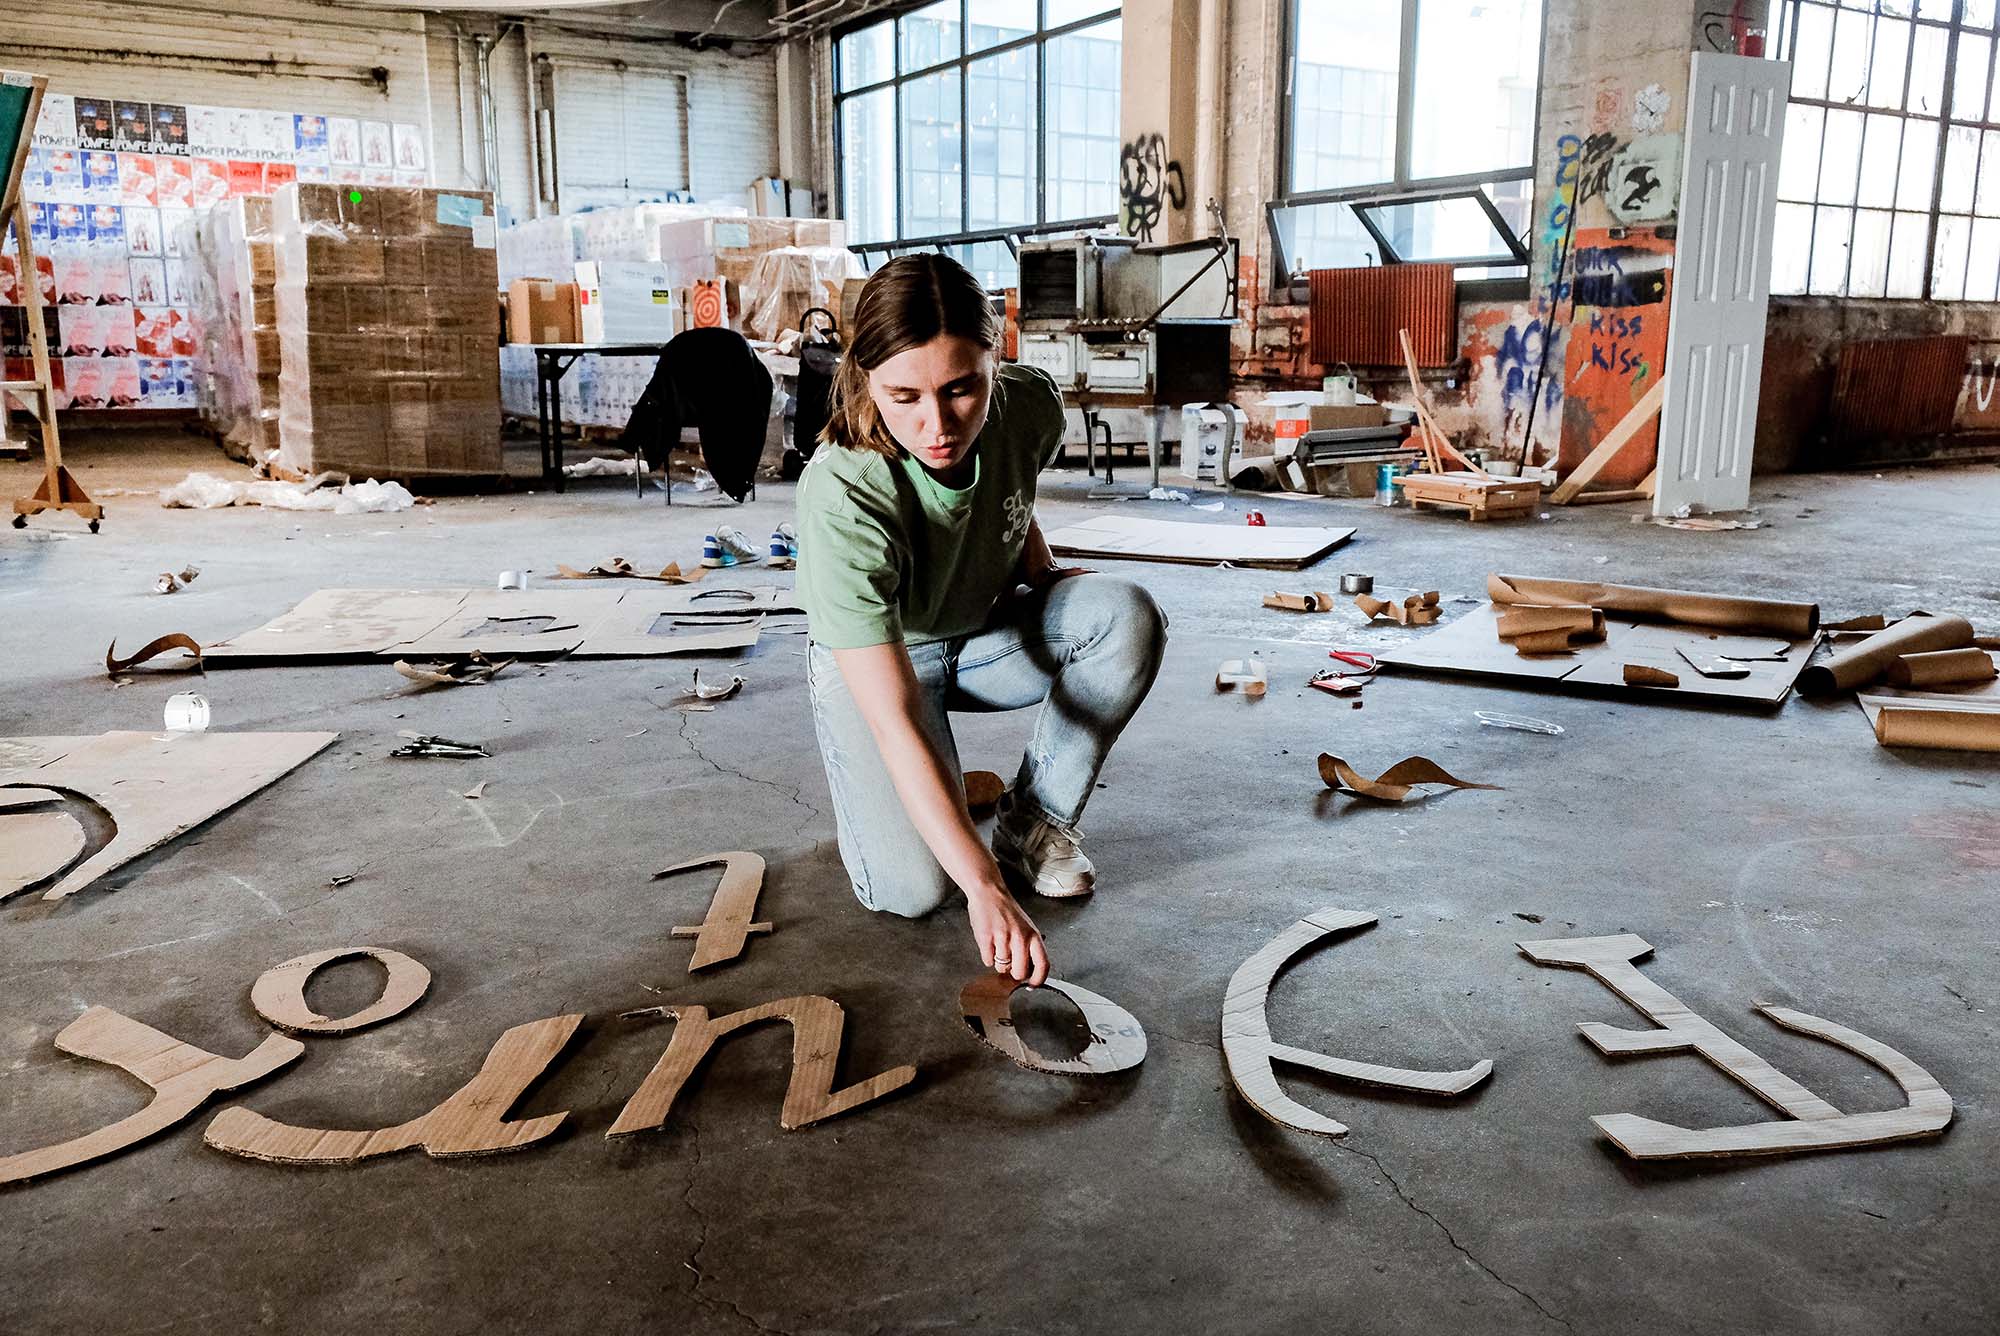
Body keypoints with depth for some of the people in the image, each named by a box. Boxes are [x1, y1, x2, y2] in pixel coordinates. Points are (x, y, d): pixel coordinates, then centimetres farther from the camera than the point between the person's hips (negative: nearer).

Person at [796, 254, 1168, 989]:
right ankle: (867, 794, 12)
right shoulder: (842, 500, -37)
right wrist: (985, 887, -44)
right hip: (872, 661, -4)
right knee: (912, 889, -23)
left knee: (1128, 616, -26)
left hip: (988, 634, 4)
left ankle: (1036, 819, -7)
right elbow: (897, 722, -40)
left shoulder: (1033, 407, -22)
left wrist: (1048, 581, -9)